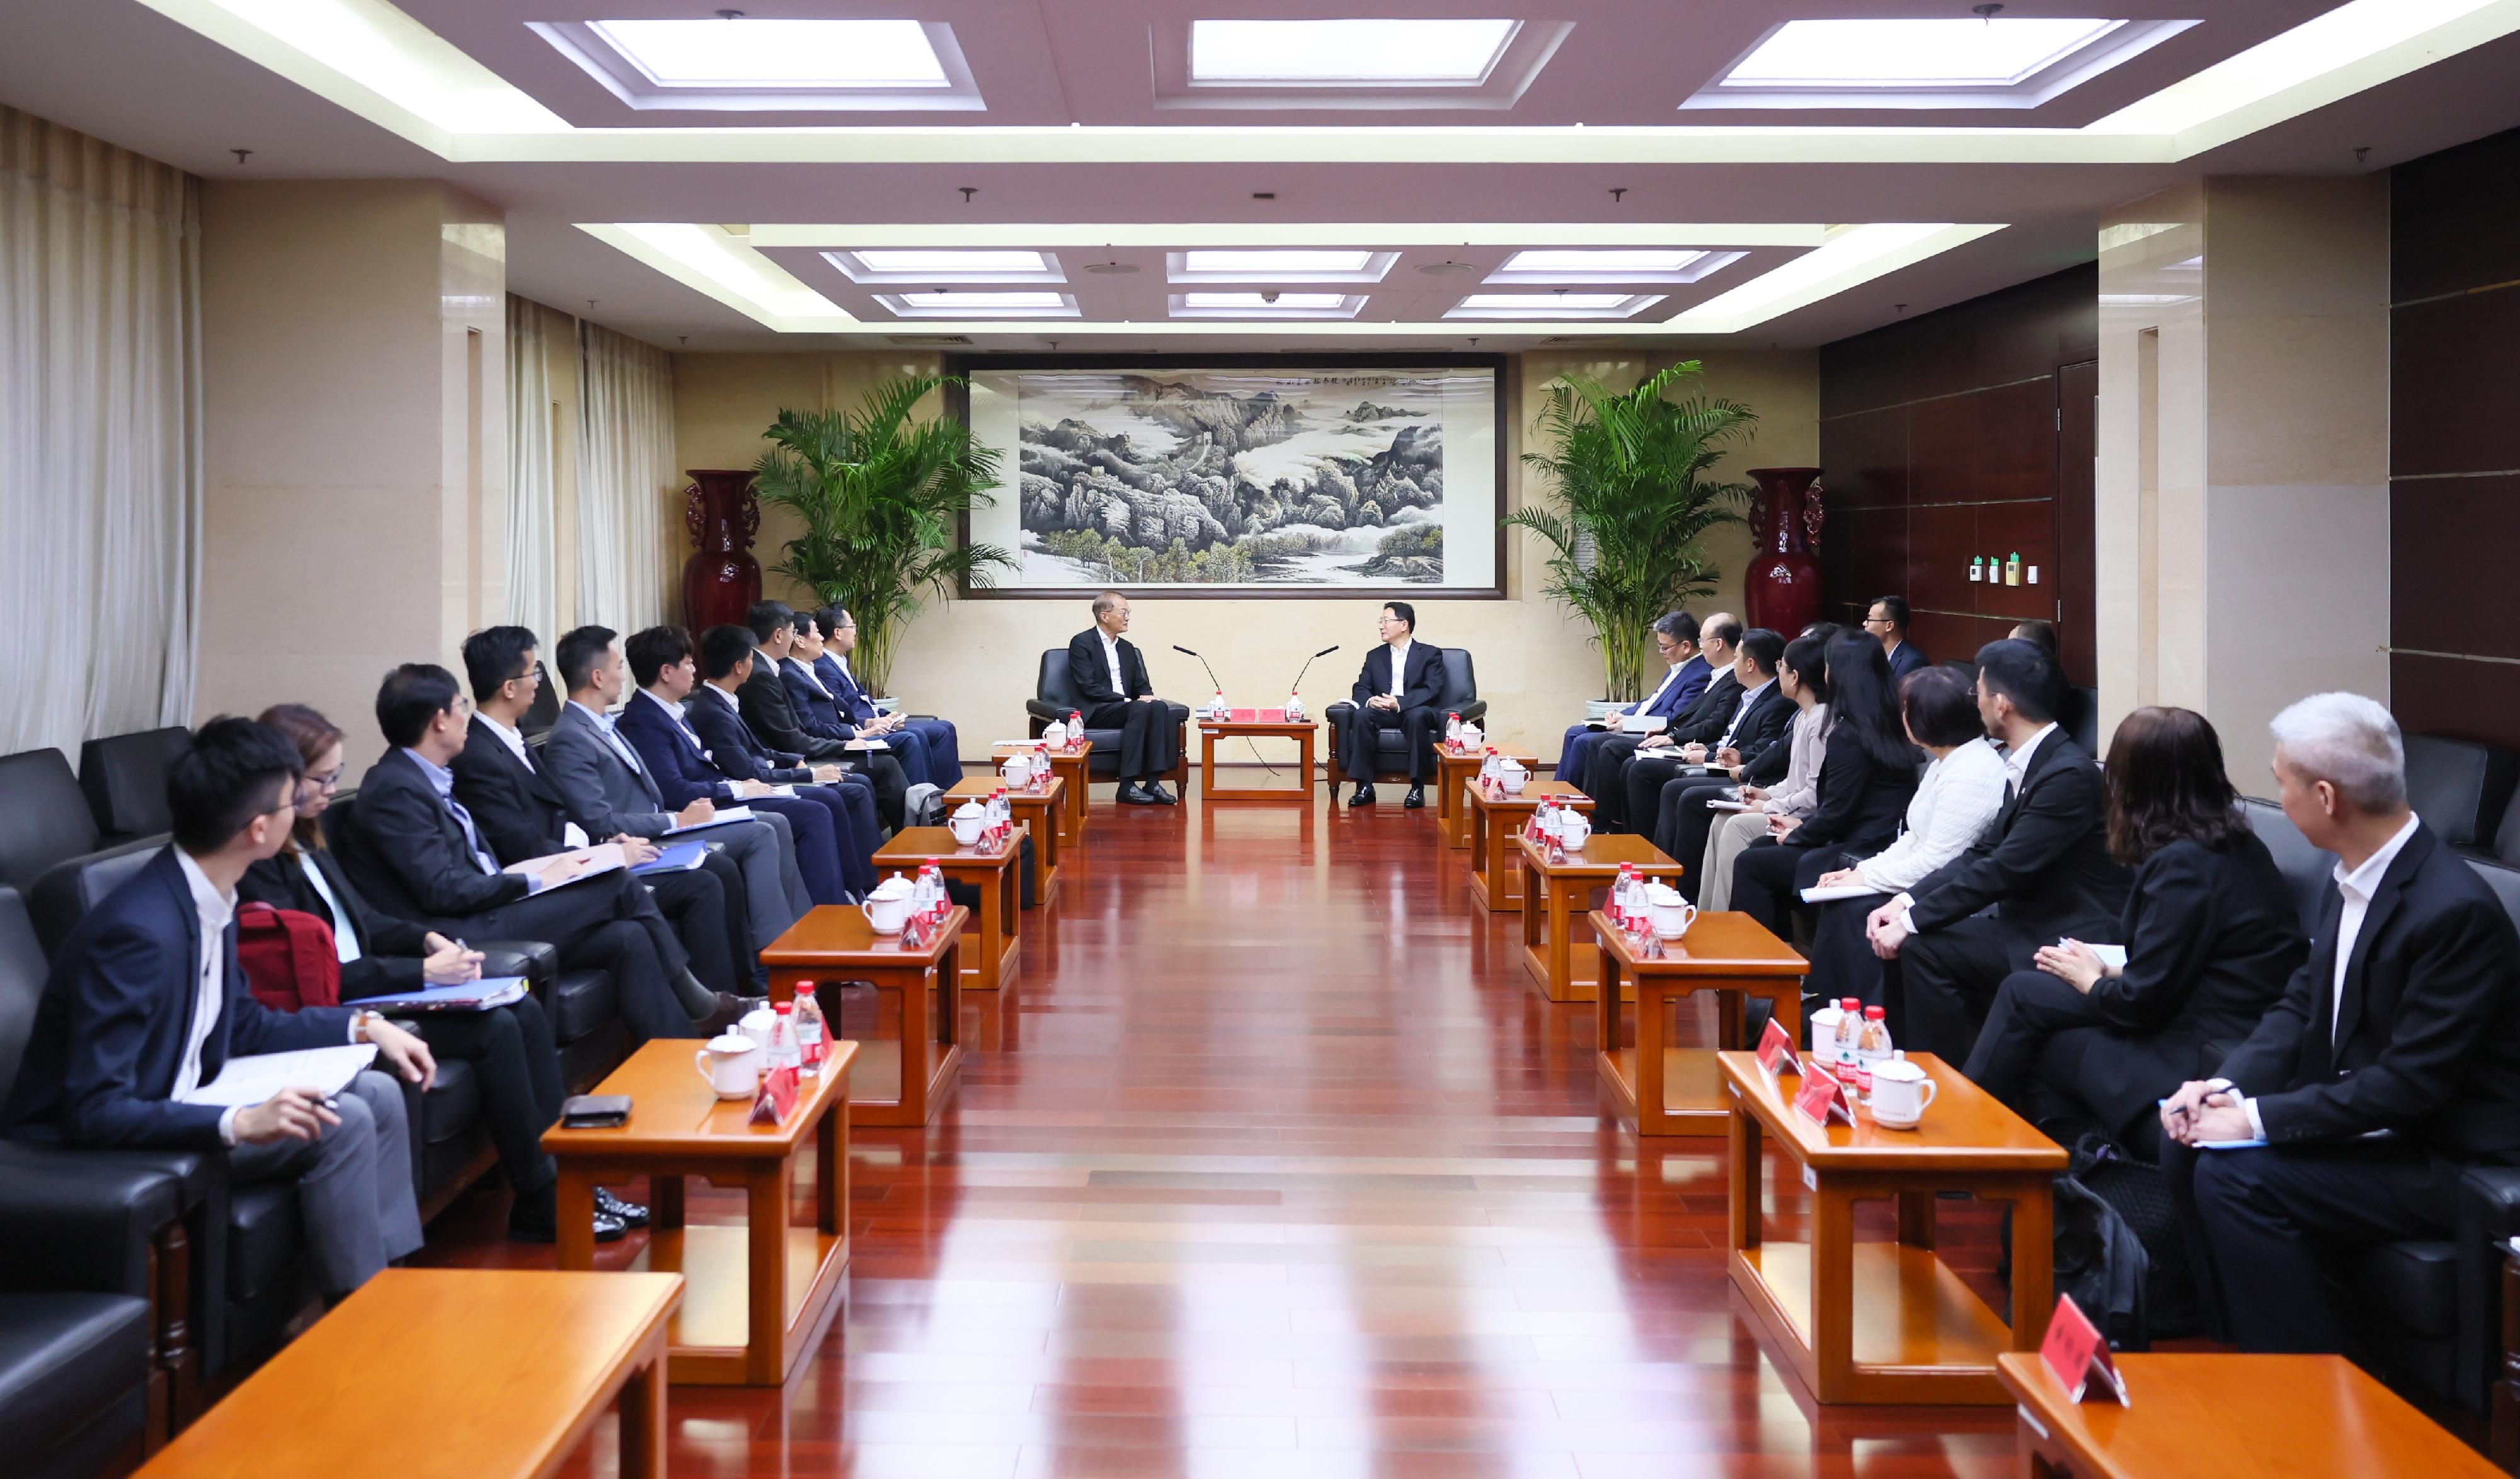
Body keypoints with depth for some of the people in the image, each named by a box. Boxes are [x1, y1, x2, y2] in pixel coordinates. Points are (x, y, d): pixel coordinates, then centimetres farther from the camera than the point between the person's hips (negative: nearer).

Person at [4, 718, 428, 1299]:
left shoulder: (212, 900, -1)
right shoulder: (138, 930, -28)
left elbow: (242, 1023, 16)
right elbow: (94, 1113, -29)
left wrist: (363, 1026, 6)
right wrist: (239, 1124, -39)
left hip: (178, 1104, 10)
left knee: (377, 1092, 2)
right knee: (340, 1122, -20)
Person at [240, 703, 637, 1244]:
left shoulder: (305, 838, 12)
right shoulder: (258, 865, -18)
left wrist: (427, 939, 2)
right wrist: (425, 972, -19)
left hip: (366, 991, 10)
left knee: (524, 1012, -4)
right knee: (496, 1030, -20)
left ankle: (563, 1174, -4)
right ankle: (539, 1204, -10)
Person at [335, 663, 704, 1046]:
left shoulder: (426, 780, 16)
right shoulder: (396, 789, -14)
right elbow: (441, 891, -20)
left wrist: (543, 869, 3)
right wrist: (536, 880, -12)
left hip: (481, 919, 9)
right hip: (462, 940, -9)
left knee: (629, 938, -6)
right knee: (615, 882, -10)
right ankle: (685, 993, 5)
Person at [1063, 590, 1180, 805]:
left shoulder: (1127, 648, 21)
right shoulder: (1081, 643, -2)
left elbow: (1141, 685, 21)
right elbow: (1089, 688, -12)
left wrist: (1147, 696, -5)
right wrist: (1127, 701, -18)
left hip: (1127, 708, 6)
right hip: (1095, 713, -6)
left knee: (1160, 707, -25)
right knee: (1140, 709, -33)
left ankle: (1153, 782, -30)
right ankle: (1127, 786, -32)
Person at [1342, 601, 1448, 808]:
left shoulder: (1430, 654, 8)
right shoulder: (1375, 656, 20)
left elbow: (1433, 690, -7)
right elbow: (1360, 688, 11)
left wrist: (1400, 703, -23)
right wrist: (1370, 700, -15)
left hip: (1414, 712, -3)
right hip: (1383, 713, 3)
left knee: (1417, 715, -38)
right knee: (1361, 715, -30)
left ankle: (1417, 788, -32)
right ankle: (1364, 787, -28)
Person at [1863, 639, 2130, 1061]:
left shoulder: (2069, 773, -21)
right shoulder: (2027, 765, 9)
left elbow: (2005, 871, -23)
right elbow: (1985, 852, 9)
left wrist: (1911, 921, -19)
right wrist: (1906, 903, -3)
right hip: (2032, 923, 9)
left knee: (1923, 950, -18)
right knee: (1902, 943, 1)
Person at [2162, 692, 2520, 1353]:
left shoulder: (2454, 909, -26)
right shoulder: (2348, 881, 3)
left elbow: (2412, 1085, -26)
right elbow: (2300, 1005, 9)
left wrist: (2258, 1118, -23)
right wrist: (2226, 1087, -8)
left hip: (2446, 1161, -9)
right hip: (2366, 1118, 9)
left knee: (2233, 1179, -21)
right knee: (2188, 1149, -2)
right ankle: (2249, 1352, 10)